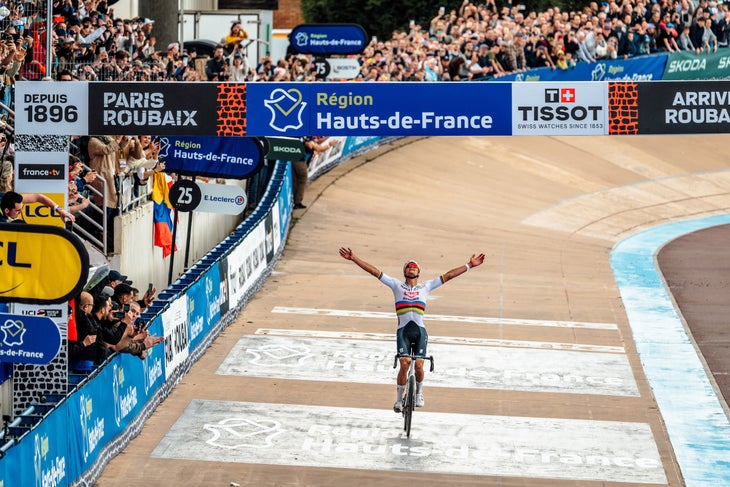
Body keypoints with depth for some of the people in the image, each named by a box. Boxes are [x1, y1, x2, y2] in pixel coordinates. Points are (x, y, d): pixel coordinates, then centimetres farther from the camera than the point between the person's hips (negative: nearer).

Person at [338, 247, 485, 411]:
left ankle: (419, 393, 17)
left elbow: (449, 275, 14)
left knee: (419, 365, -11)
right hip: (403, 330, -1)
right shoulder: (397, 285, 13)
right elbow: (374, 271, 9)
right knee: (404, 364, -16)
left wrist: (469, 265, 11)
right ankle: (399, 399, -2)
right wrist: (354, 258, 4)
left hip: (420, 330, 1)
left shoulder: (425, 287, 16)